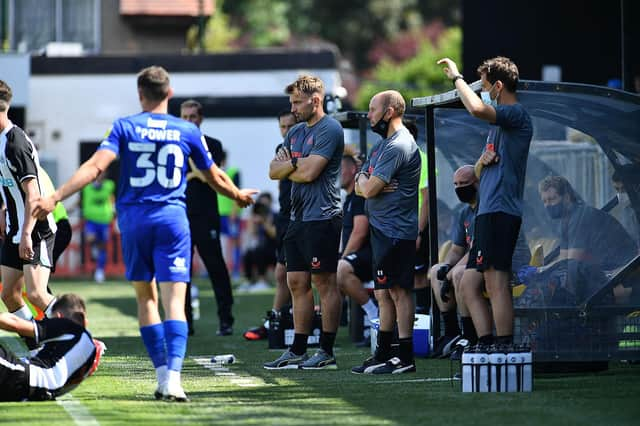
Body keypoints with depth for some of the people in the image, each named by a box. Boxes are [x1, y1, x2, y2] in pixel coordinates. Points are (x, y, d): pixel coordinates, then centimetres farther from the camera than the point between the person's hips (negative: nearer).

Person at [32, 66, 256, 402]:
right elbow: (214, 177, 15)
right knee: (174, 301, -7)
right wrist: (239, 196, 35)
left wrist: (55, 197, -15)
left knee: (145, 298, 14)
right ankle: (173, 378, -23)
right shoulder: (188, 131, 5)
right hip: (173, 220, 0)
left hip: (133, 220, 1)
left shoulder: (124, 127, 0)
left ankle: (163, 374, 11)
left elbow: (95, 166, -13)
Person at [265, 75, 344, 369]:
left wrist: (286, 166, 1)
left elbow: (309, 172, -17)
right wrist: (295, 163, -6)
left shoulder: (329, 129, -9)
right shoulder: (296, 132, 19)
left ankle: (327, 351, -3)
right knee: (297, 282, 8)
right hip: (298, 217, 9)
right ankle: (297, 351, 13)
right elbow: (274, 171, 14)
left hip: (322, 217, -9)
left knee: (324, 281, -5)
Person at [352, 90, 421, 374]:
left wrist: (365, 183, 4)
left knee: (398, 290, -9)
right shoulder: (382, 144, 19)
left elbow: (369, 188, -19)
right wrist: (366, 184, -5)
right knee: (384, 293, 13)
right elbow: (360, 186, 17)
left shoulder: (399, 146, -15)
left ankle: (405, 358, -9)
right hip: (381, 230, 10)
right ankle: (383, 355, 19)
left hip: (396, 231, -10)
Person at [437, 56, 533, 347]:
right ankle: (486, 346, 7)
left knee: (496, 283, -14)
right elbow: (480, 172, 29)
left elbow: (476, 108, -27)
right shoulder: (501, 121, 25)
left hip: (500, 211, -11)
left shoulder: (516, 113, -7)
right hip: (488, 213, 11)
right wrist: (483, 161, 5)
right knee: (469, 284, 9)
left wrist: (456, 77, -11)